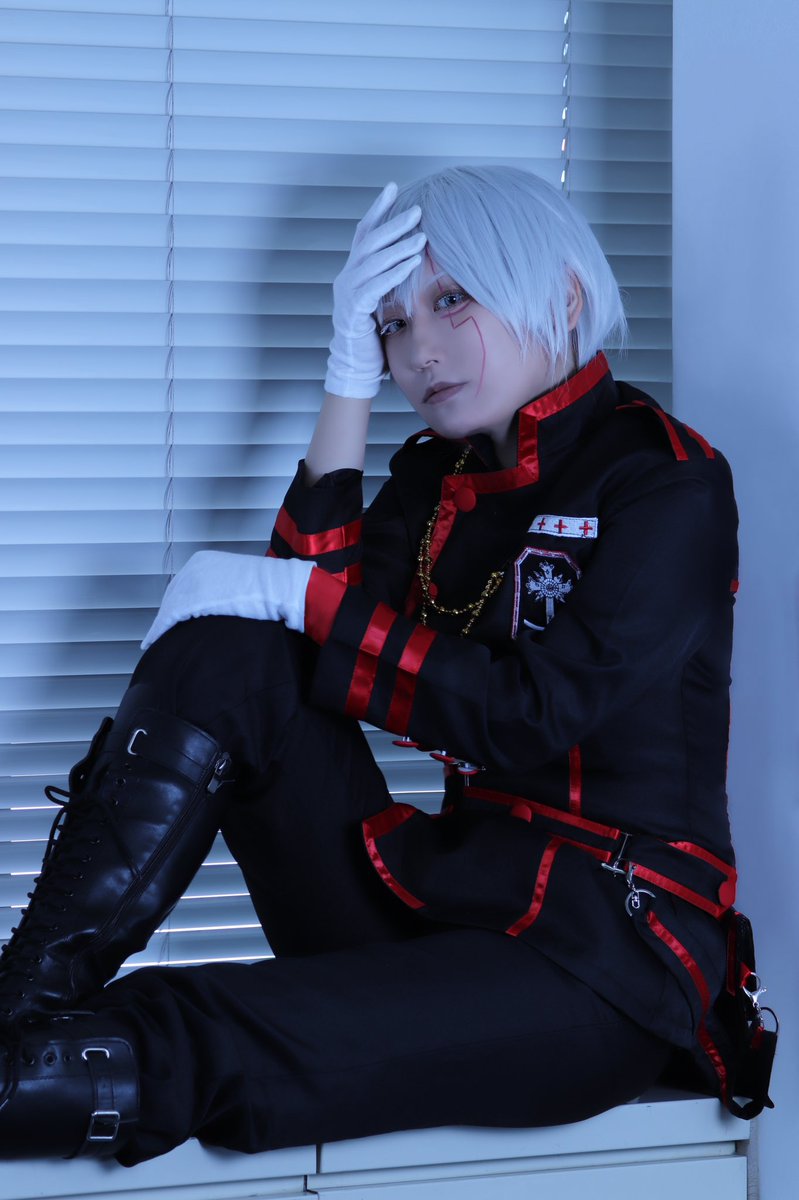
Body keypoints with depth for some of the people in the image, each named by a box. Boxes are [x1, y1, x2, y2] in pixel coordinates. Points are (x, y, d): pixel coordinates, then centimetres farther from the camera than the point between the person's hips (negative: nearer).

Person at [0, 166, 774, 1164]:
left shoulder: (666, 478, -6)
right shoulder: (439, 475, 16)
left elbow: (539, 715, -17)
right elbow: (311, 592, 0)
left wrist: (307, 601, -13)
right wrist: (349, 381, -4)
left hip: (603, 951, -7)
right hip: (430, 903, 7)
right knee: (226, 648, -13)